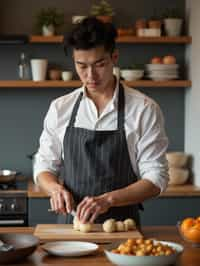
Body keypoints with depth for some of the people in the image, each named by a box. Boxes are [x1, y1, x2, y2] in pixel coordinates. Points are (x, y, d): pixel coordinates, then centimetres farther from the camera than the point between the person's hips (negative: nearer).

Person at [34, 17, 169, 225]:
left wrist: (108, 199, -19)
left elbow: (156, 179, -5)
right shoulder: (60, 108, 6)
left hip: (122, 226, -2)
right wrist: (55, 188, -9)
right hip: (71, 223, 2)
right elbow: (44, 167, 14)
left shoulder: (144, 109, -3)